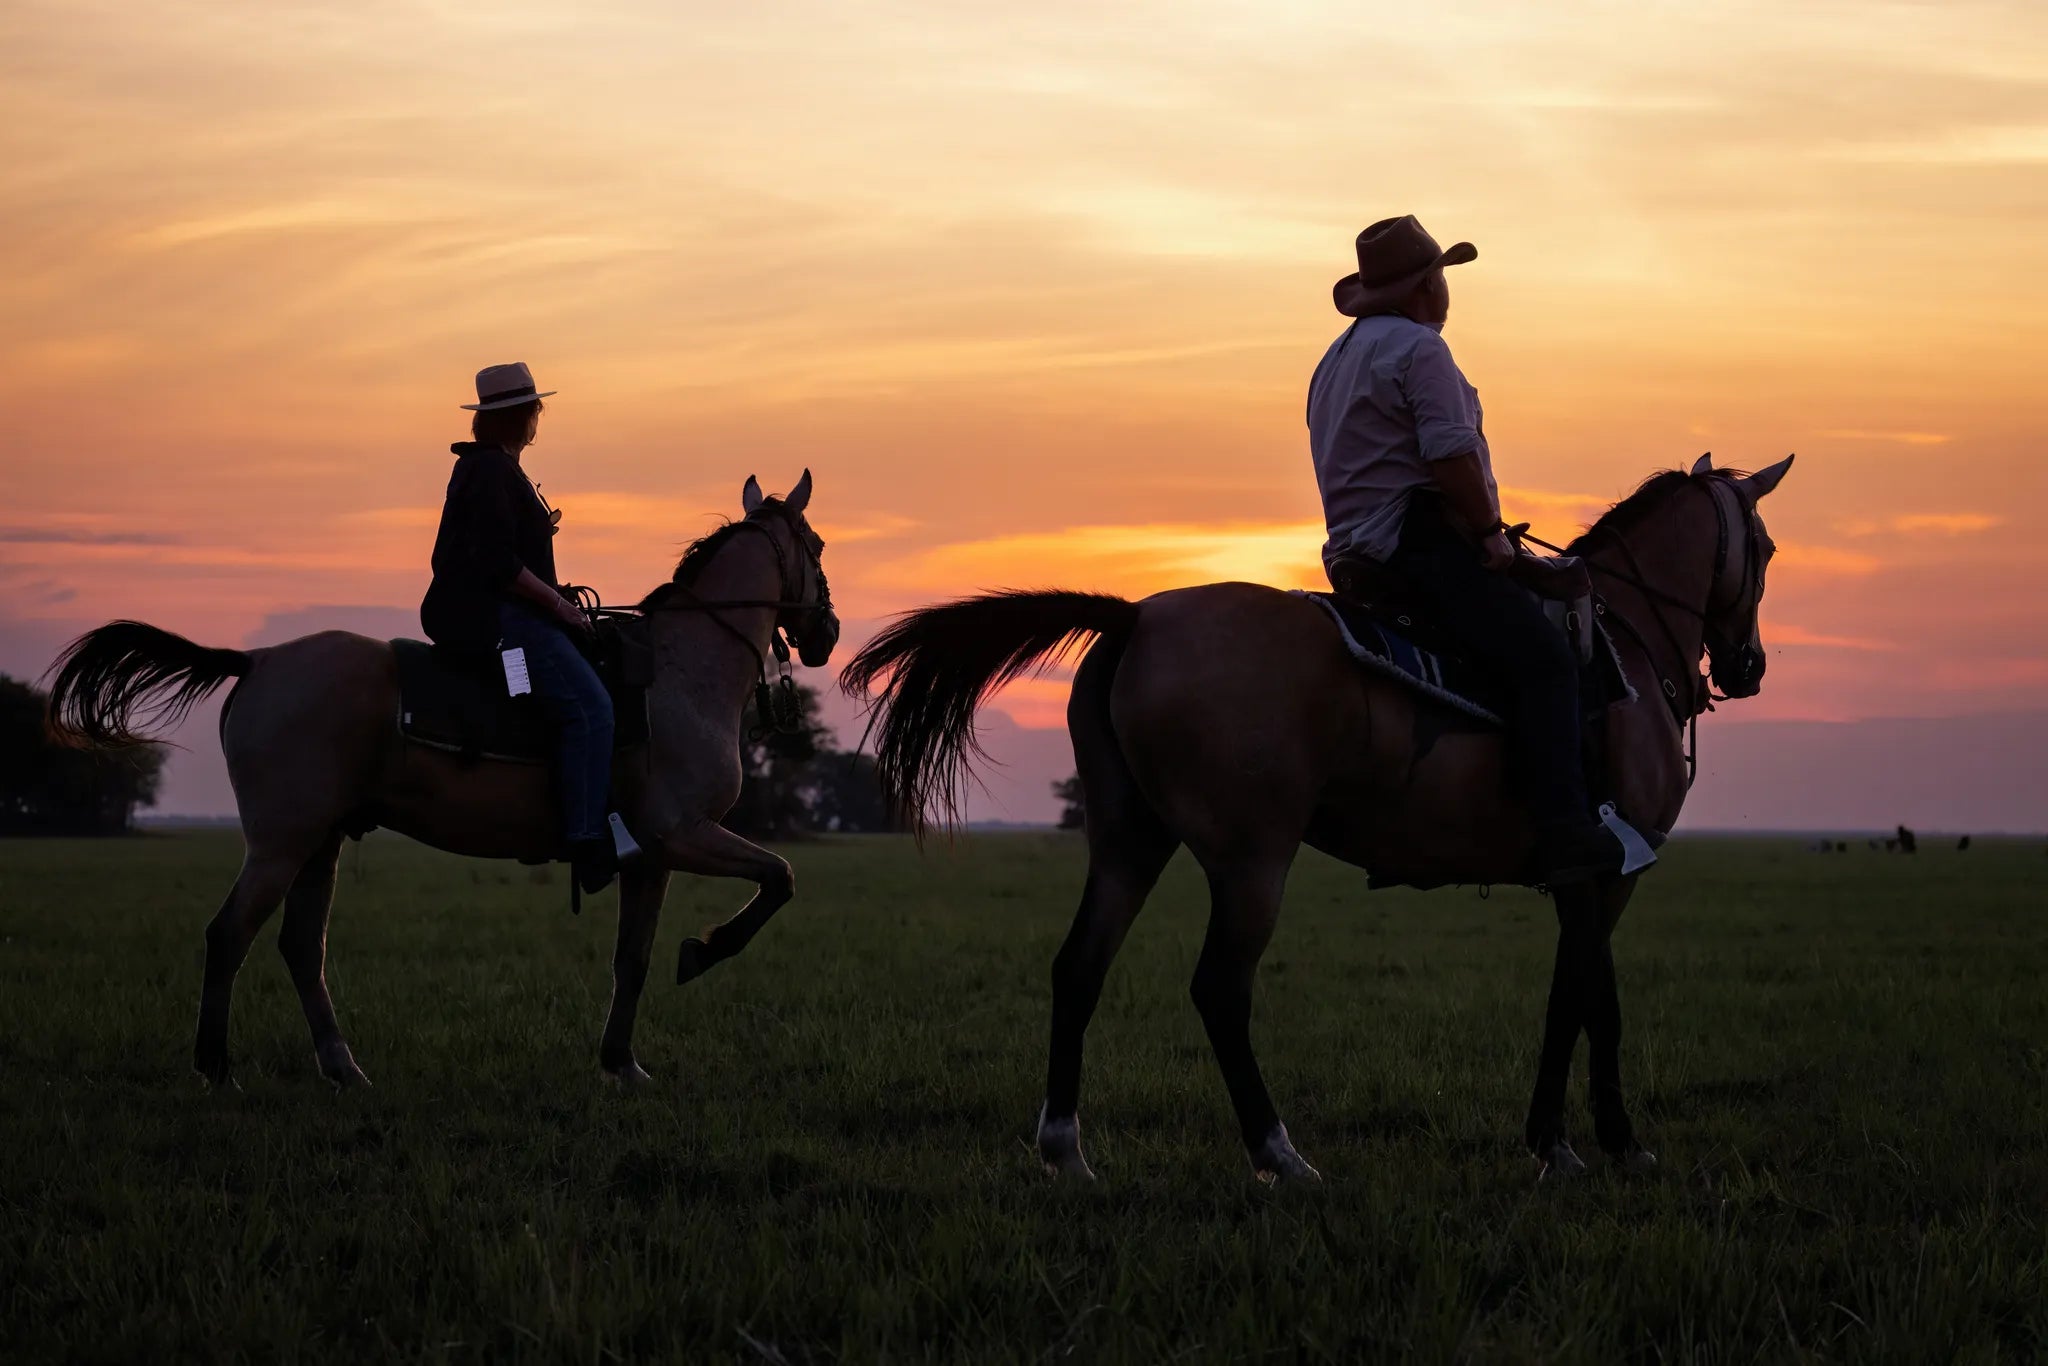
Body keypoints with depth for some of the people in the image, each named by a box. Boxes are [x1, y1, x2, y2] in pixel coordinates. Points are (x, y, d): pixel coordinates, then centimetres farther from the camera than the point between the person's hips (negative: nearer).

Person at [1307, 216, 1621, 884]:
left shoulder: (1340, 356, 24)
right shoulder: (1418, 347, -8)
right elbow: (1452, 455, -18)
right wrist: (1491, 532, -9)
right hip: (1420, 540, -11)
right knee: (1544, 657, -20)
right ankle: (1565, 830, -32)